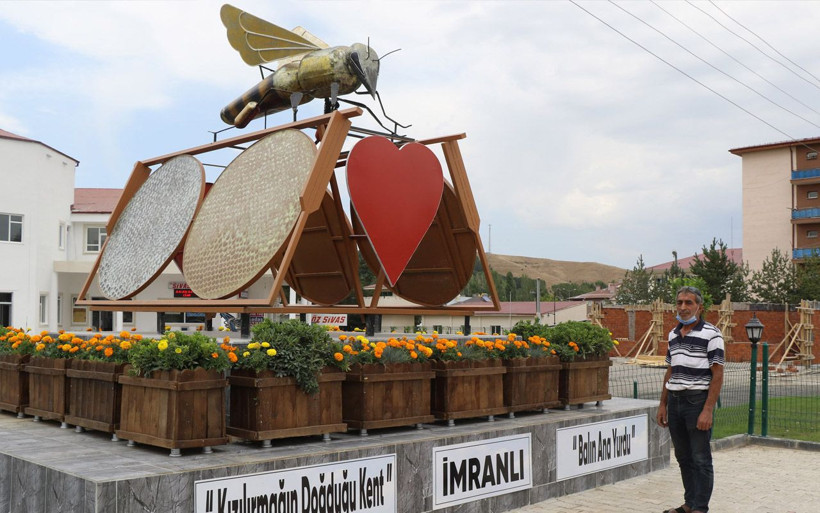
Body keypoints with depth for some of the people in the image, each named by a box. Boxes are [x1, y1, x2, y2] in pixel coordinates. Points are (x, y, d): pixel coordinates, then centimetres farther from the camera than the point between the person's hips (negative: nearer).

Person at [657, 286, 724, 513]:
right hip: (675, 401, 7)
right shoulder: (673, 334, 12)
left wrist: (707, 410, -18)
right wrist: (663, 404, 15)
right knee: (683, 458, 14)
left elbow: (718, 375, -12)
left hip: (698, 401, -7)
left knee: (701, 459, 0)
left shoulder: (711, 334, -9)